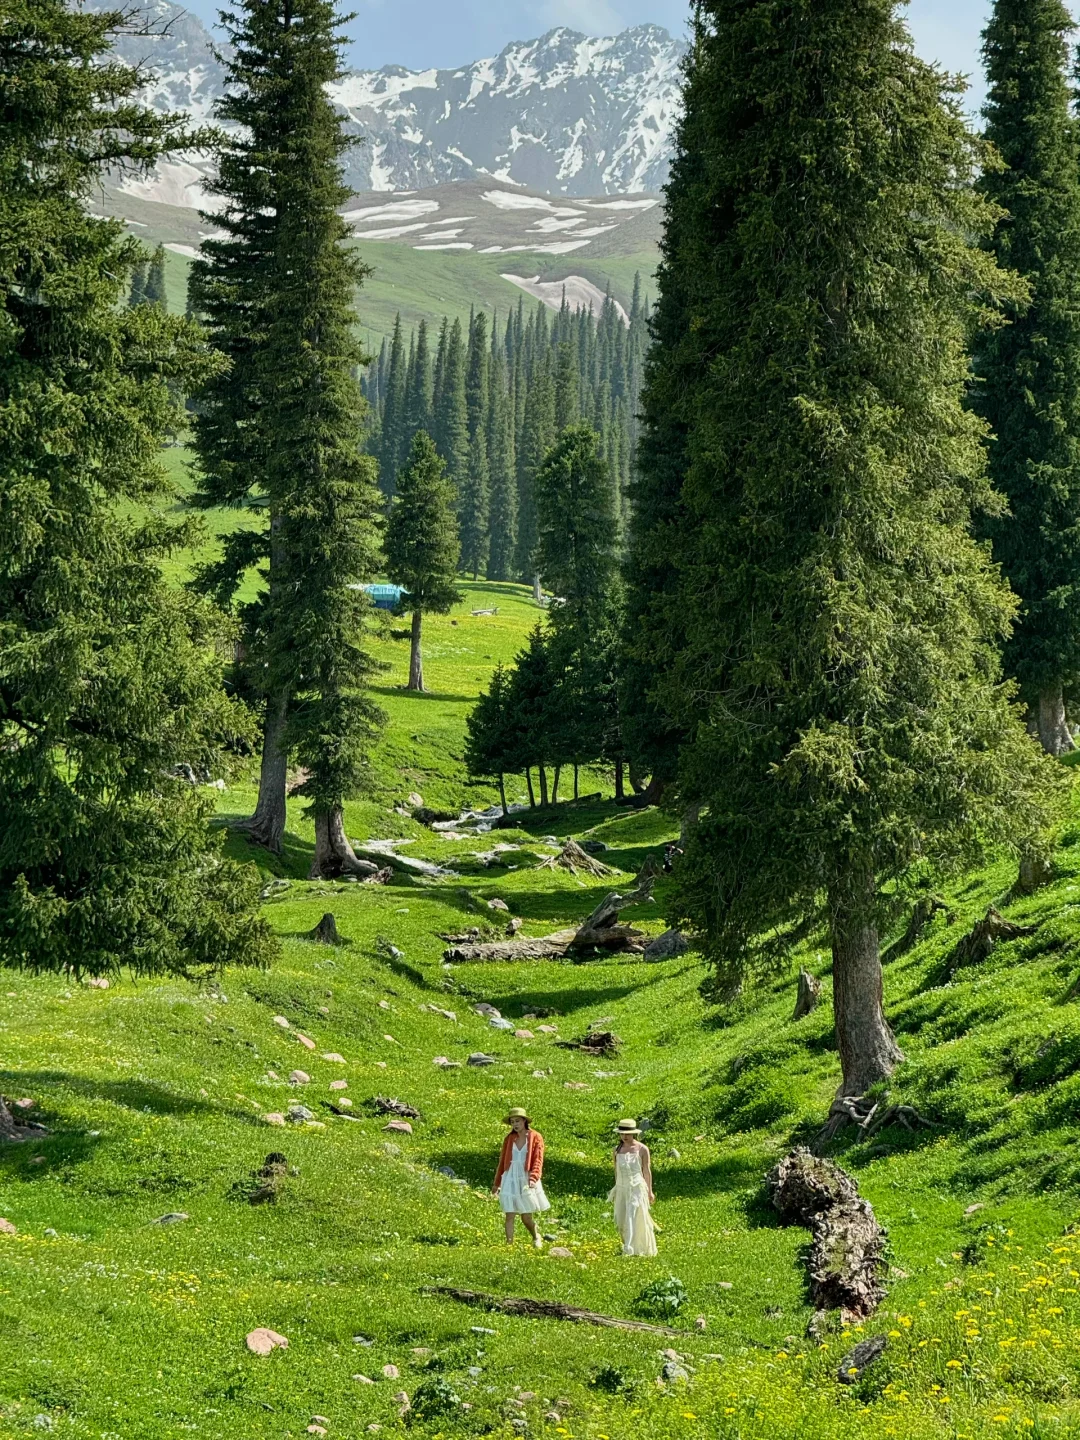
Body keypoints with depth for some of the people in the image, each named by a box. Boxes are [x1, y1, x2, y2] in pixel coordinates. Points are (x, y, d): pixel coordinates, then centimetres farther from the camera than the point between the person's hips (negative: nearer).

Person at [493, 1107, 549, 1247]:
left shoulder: (536, 1137, -4)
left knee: (526, 1218, 5)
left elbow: (538, 1160, -10)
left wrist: (533, 1178, -25)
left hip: (527, 1179, -2)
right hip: (510, 1179, 2)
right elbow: (502, 1161, 13)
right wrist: (497, 1183, 17)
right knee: (509, 1216, -4)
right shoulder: (509, 1139, 5)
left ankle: (536, 1237, 33)